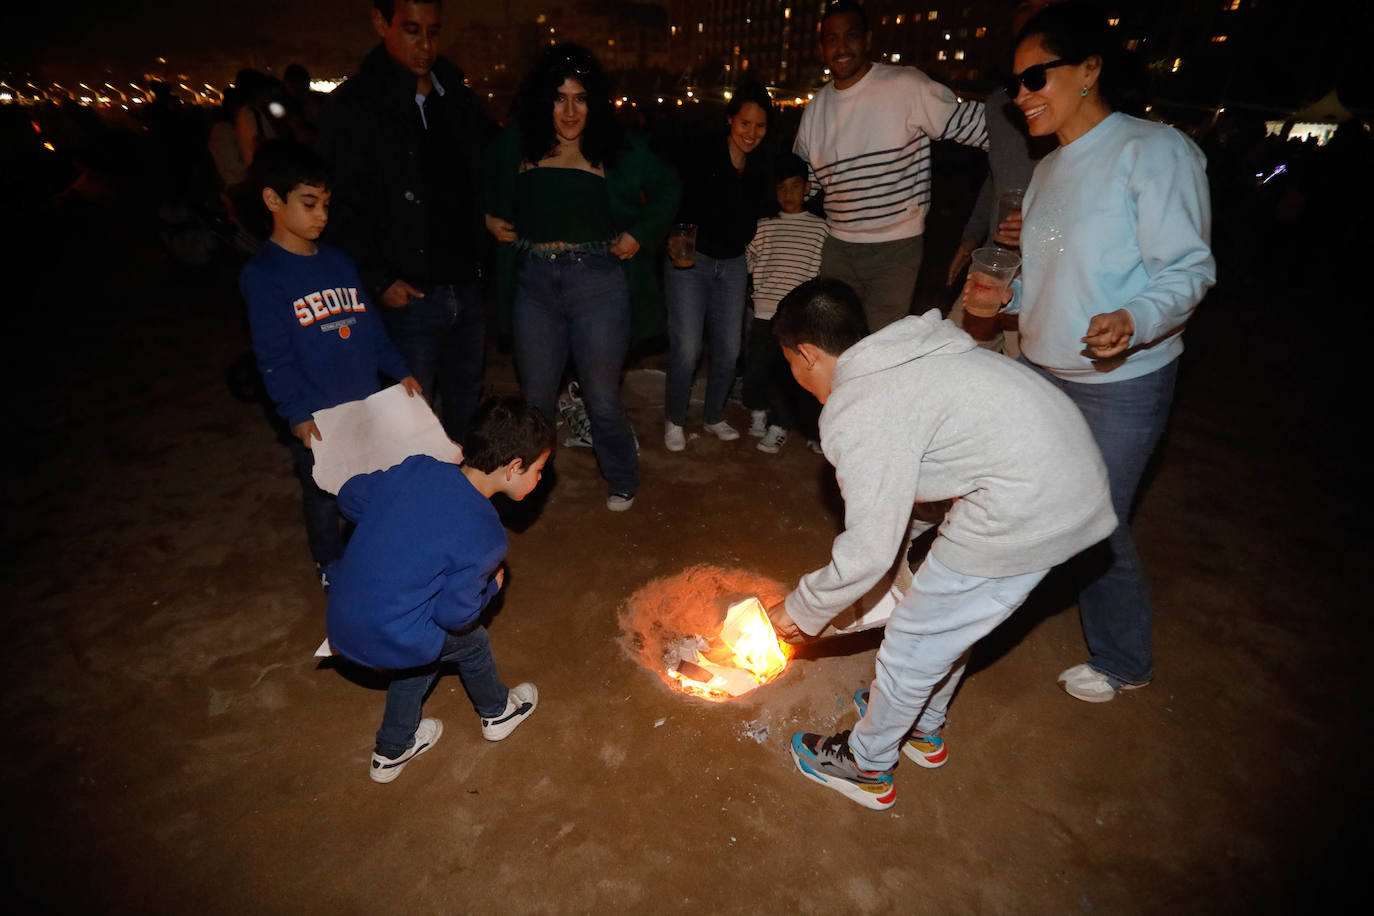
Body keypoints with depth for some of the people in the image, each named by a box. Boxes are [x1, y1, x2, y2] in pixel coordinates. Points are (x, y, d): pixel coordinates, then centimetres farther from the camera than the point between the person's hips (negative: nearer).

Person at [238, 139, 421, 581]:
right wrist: (297, 414, -19)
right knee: (324, 497, 12)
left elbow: (371, 326, 12)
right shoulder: (262, 275, -9)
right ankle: (332, 567, 33)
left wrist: (399, 371, 5)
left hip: (367, 404, 5)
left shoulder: (338, 261, 8)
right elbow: (274, 358, -13)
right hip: (315, 417, -5)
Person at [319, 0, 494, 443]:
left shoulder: (459, 99, 12)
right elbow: (344, 209, -6)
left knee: (466, 405, 16)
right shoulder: (353, 107, -2)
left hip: (468, 287, 5)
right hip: (410, 295, -4)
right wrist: (379, 281, -14)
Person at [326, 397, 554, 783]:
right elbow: (454, 614, -17)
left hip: (341, 622, 6)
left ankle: (392, 751, 50)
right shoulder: (485, 537, -23)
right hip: (391, 639, -6)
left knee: (424, 651, 32)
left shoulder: (418, 468, -6)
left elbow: (351, 496, 7)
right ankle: (497, 712, 50)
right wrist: (490, 586, 3)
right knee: (471, 643, 22)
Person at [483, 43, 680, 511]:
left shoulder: (621, 148, 2)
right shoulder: (513, 145, 7)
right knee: (535, 398, 11)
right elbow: (482, 188, 25)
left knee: (602, 398, 4)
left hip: (599, 283, -2)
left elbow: (667, 189, 15)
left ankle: (622, 482, 27)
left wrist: (640, 233, 4)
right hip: (533, 283, 3)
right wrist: (488, 218, 8)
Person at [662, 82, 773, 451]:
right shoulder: (700, 155, -10)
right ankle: (674, 421, 11)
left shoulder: (759, 172, 8)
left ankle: (713, 417, 27)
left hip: (733, 265, 6)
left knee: (729, 351, 6)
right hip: (690, 260, -5)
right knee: (686, 349, -10)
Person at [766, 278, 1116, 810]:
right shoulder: (905, 358, 13)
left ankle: (867, 767, 33)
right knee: (951, 614, 27)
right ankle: (924, 729, 51)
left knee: (915, 641, 9)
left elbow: (869, 551, -15)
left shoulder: (859, 416, -16)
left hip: (1025, 510, -9)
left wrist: (800, 612, 1)